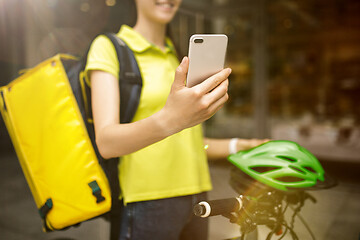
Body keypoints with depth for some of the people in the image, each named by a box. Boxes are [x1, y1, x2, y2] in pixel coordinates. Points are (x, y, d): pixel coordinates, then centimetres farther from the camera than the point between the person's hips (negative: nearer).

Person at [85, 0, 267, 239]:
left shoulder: (176, 56, 16)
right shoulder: (108, 47, -5)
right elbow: (106, 142, -21)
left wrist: (237, 146, 10)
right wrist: (169, 120, -37)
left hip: (195, 195, 6)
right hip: (149, 200, -6)